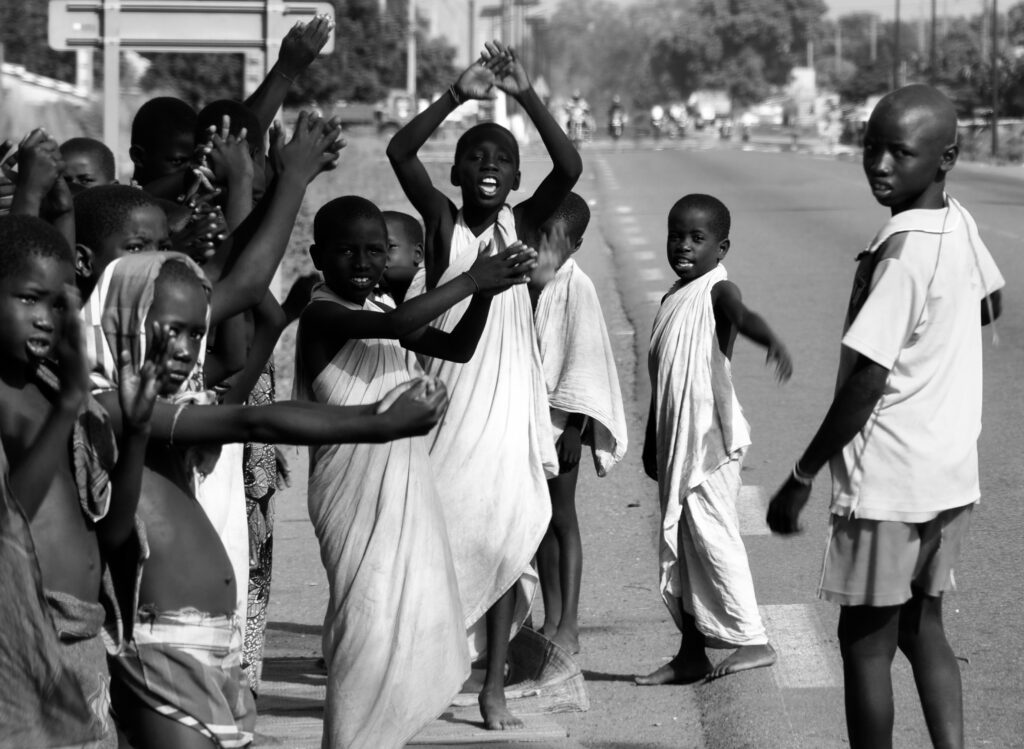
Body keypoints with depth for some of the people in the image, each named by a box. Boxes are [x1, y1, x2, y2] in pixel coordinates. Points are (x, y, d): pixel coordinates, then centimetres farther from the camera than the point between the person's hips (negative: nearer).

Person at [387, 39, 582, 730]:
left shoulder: (523, 225, 2)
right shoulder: (442, 220, 1)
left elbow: (570, 167, -13)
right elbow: (400, 151, -13)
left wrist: (527, 96, -21)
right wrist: (459, 95, -21)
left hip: (509, 401, 1)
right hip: (448, 395, -1)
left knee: (506, 539, 1)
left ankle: (495, 685, 8)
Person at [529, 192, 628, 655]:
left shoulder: (576, 287, -12)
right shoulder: (525, 282, 7)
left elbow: (584, 356, -14)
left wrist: (575, 425, -16)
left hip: (560, 419, -7)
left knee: (562, 516, -2)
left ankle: (568, 626, 2)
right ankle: (551, 619, 18)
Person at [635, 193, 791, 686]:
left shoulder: (717, 291, -10)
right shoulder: (673, 299, 15)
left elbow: (742, 315, -34)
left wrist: (771, 340, -56)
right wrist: (652, 443, 25)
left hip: (710, 437, -9)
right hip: (675, 441, 9)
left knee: (711, 535, -12)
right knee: (679, 547, 11)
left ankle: (753, 641, -6)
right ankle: (692, 654, 17)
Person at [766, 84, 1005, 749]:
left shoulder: (903, 251, -22)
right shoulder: (961, 224, 3)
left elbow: (866, 381, -22)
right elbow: (991, 303, 24)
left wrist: (801, 479, -16)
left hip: (889, 482, -8)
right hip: (952, 475, 8)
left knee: (866, 641, 3)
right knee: (922, 626, 19)